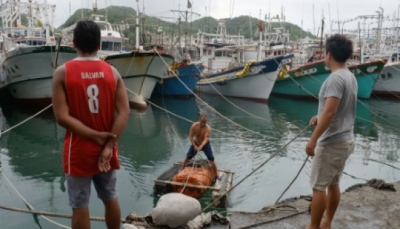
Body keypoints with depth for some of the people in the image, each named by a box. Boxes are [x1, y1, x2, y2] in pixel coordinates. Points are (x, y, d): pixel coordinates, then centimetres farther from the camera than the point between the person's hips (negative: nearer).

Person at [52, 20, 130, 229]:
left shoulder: (62, 72, -9)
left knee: (80, 206, 9)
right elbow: (124, 112, -9)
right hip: (106, 148, 3)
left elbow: (62, 117, -16)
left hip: (78, 150, -3)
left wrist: (97, 136, -12)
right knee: (111, 199, 19)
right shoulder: (112, 72, -2)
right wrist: (109, 145, -11)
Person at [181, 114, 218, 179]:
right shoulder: (194, 126, -23)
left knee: (211, 159, -13)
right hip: (196, 143, 3)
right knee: (188, 157, 7)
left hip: (206, 144, -3)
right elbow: (190, 136, -17)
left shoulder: (208, 128, -31)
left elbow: (206, 139, -39)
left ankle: (216, 174, -2)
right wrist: (195, 146, -26)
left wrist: (200, 147, -54)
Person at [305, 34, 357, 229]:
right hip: (345, 140, 10)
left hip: (331, 142, -10)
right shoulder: (350, 77, 10)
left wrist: (313, 139, -25)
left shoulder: (335, 78, -20)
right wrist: (320, 117, 22)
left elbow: (330, 112, -27)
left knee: (318, 187, 0)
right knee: (333, 184, 18)